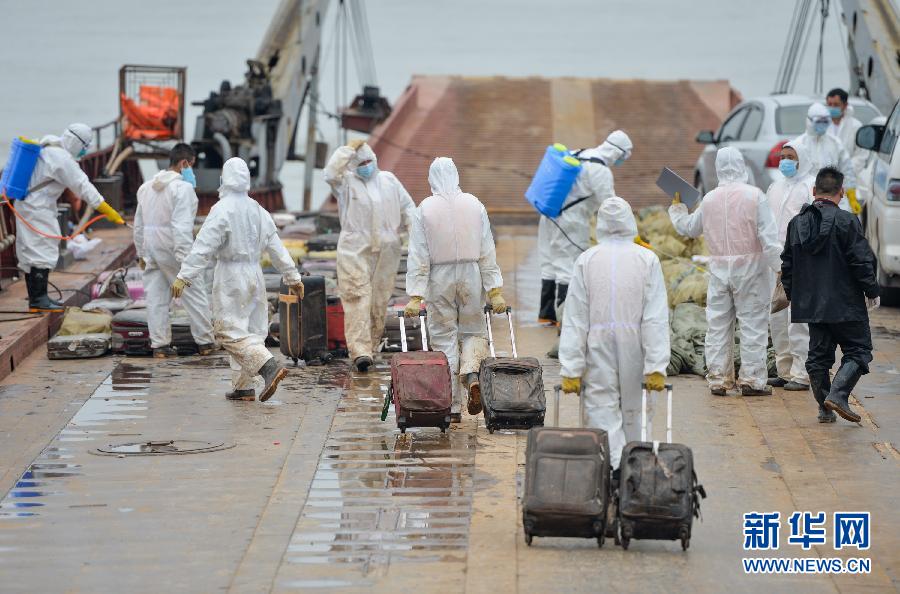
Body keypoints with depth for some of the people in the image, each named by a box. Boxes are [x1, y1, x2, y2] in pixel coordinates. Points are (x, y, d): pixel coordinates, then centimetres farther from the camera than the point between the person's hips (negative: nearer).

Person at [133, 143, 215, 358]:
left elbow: (139, 225, 18)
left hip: (150, 247, 7)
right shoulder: (183, 188, -13)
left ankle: (159, 344, 8)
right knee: (195, 295, 4)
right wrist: (184, 258, -22)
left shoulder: (146, 187, 13)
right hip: (173, 249, -7)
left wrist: (141, 254, 26)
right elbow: (182, 225, -21)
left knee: (156, 298, 8)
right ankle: (205, 342, 10)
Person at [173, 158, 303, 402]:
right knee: (249, 330, 12)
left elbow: (203, 247, -18)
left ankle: (269, 367, -27)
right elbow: (277, 248, 14)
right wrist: (292, 277, 22)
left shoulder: (222, 210, -13)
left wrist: (184, 277, -18)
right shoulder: (258, 211, 9)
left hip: (229, 276, -7)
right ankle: (243, 387, 13)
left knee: (232, 331, -8)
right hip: (254, 274, 7)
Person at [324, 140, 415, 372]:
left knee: (379, 301, 6)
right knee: (357, 298, -14)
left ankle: (370, 346, 18)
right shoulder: (346, 182, 3)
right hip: (354, 250, -4)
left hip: (386, 251, 4)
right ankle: (360, 351, -20)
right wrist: (348, 150, -13)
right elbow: (330, 173, -19)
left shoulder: (389, 181, 14)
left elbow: (407, 207, 17)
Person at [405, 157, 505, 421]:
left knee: (444, 339, 6)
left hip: (439, 278, -1)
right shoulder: (474, 205, 0)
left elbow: (418, 256, -7)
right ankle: (472, 374, -12)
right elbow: (488, 252, 1)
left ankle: (453, 407, 5)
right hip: (471, 276, 1)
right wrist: (495, 291, 4)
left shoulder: (424, 209, -6)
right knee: (474, 332, 17)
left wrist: (415, 296, -6)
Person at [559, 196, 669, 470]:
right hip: (635, 353, 1)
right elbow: (656, 319, -7)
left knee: (603, 417, -1)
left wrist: (571, 369, -1)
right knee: (633, 416, 15)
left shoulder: (586, 260, -2)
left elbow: (574, 321, -3)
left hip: (598, 353, -1)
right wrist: (656, 366, -6)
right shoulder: (648, 260, -3)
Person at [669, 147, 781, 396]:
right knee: (753, 322, 1)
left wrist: (676, 208, 40)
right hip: (750, 266, -4)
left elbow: (689, 227, 21)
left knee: (718, 324, 9)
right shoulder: (754, 196, -8)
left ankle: (718, 379, 11)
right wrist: (780, 268, -10)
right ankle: (752, 379, 0)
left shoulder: (710, 199, 5)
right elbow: (769, 237, -13)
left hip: (719, 269, 4)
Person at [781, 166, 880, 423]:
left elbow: (787, 264, 12)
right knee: (858, 350, 4)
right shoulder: (846, 221, -13)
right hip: (845, 305, -6)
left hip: (810, 303, 6)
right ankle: (838, 394, -14)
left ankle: (825, 408, 12)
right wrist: (872, 291, 1)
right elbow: (862, 260, -12)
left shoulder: (796, 223, 5)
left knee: (819, 354, 13)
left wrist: (793, 295, 23)